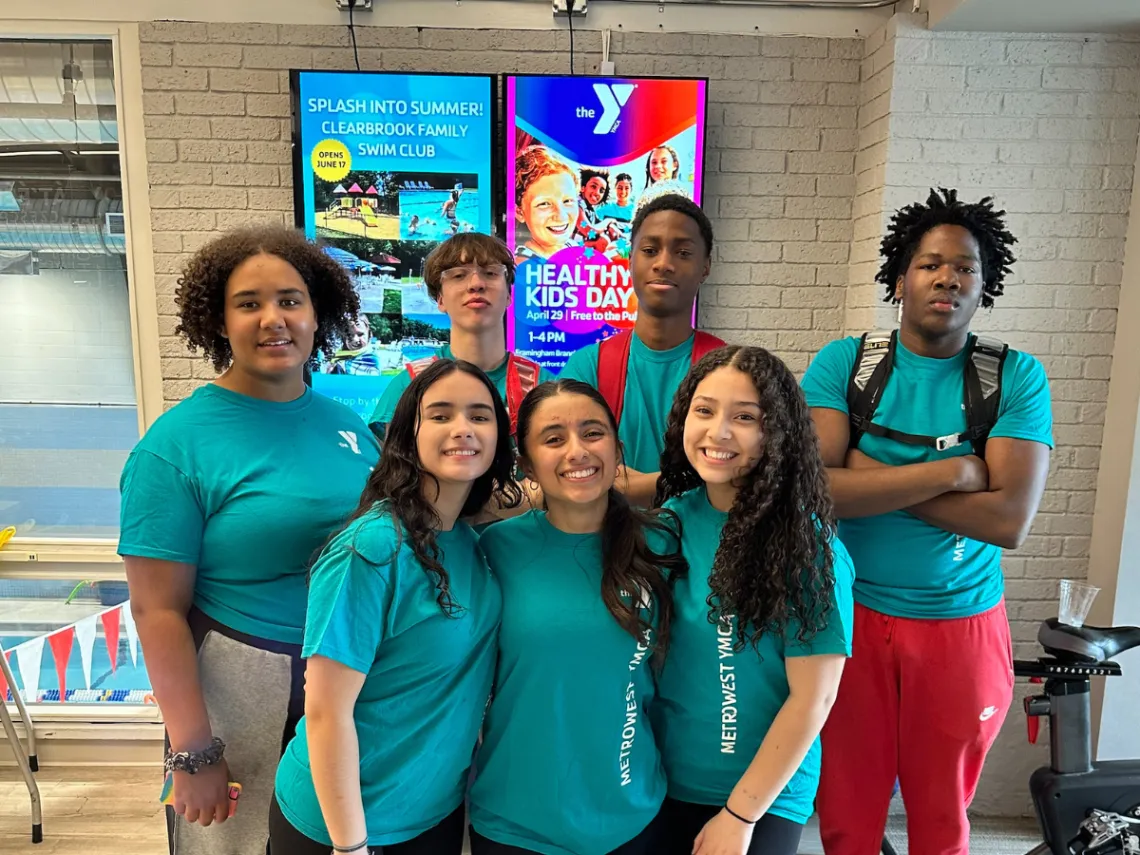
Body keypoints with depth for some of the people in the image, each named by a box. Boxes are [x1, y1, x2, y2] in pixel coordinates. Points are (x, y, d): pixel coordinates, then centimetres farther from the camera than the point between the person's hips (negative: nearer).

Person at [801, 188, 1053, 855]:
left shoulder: (1017, 378, -4)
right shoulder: (843, 363, -6)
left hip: (962, 629, 1)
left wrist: (874, 478, -16)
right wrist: (952, 471, -18)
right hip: (850, 618, 0)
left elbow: (1010, 519, -16)